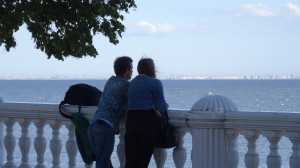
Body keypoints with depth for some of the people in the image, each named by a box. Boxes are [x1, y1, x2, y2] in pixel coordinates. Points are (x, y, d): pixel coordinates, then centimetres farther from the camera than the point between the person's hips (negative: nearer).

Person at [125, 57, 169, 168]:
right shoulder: (155, 83, -3)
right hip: (148, 122, -5)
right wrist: (166, 105, 17)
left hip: (131, 121, 5)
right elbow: (162, 107, -5)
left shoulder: (132, 83, 16)